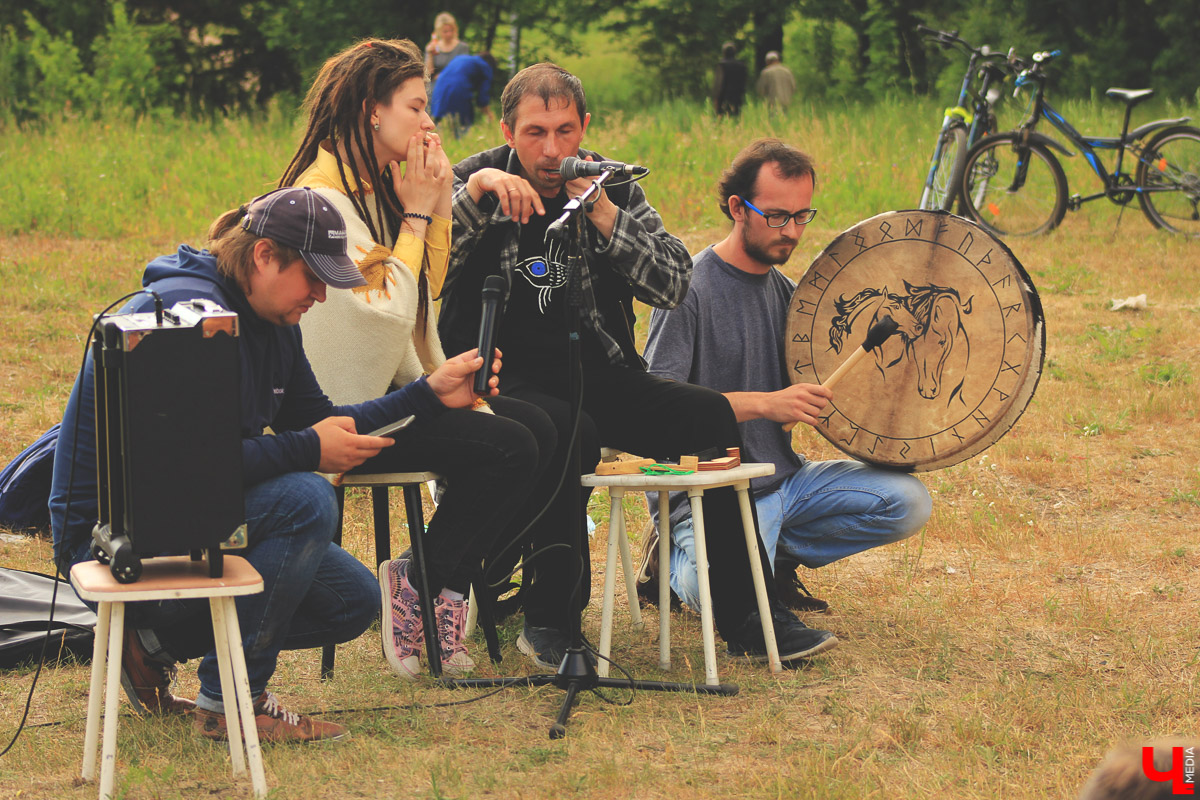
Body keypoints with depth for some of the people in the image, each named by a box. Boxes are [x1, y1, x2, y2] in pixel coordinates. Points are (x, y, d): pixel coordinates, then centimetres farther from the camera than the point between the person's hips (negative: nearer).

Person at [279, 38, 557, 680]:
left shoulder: (377, 186, 12)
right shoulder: (322, 198, -17)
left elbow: (429, 286, 16)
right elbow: (389, 306, -22)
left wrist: (440, 203, 3)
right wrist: (416, 212, -13)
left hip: (392, 385, 10)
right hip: (339, 408, -10)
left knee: (536, 430, -5)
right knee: (504, 447, -21)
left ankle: (445, 579, 0)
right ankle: (424, 586, -5)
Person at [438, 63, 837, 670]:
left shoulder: (611, 185, 7)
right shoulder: (476, 183, -1)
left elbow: (675, 285, -2)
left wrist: (605, 216, -13)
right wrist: (474, 194, -26)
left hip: (597, 373, 4)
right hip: (504, 378, -4)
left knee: (712, 415, -16)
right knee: (567, 433, -36)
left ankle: (745, 618, -9)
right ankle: (549, 620, -22)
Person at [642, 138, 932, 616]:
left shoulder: (784, 290, 13)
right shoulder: (691, 288, -12)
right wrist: (765, 404, -28)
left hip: (784, 478, 7)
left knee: (908, 503, -10)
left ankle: (773, 550, 4)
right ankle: (677, 555, 4)